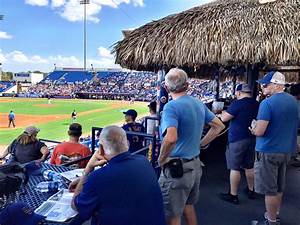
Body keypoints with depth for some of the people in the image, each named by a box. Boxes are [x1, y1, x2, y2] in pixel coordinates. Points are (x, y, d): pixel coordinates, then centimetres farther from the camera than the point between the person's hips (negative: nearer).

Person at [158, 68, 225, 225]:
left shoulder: (171, 107, -20)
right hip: (195, 164, 8)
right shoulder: (198, 103, 4)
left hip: (176, 168, -8)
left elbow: (171, 138, -35)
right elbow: (219, 126, 14)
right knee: (188, 206, 27)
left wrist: (161, 158, -18)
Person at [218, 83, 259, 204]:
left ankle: (233, 195, 9)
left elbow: (224, 118, -13)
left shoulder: (237, 104, -16)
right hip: (252, 139, 7)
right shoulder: (257, 104, 7)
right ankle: (251, 190, 33)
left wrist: (223, 113, 6)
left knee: (235, 168, 1)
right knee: (249, 166, 19)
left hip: (237, 139, -7)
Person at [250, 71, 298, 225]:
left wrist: (253, 129, -2)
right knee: (279, 187, 21)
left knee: (269, 189, 5)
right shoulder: (293, 101, 5)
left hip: (269, 151, -8)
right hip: (286, 150, 8)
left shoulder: (267, 103, -20)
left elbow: (259, 131, -24)